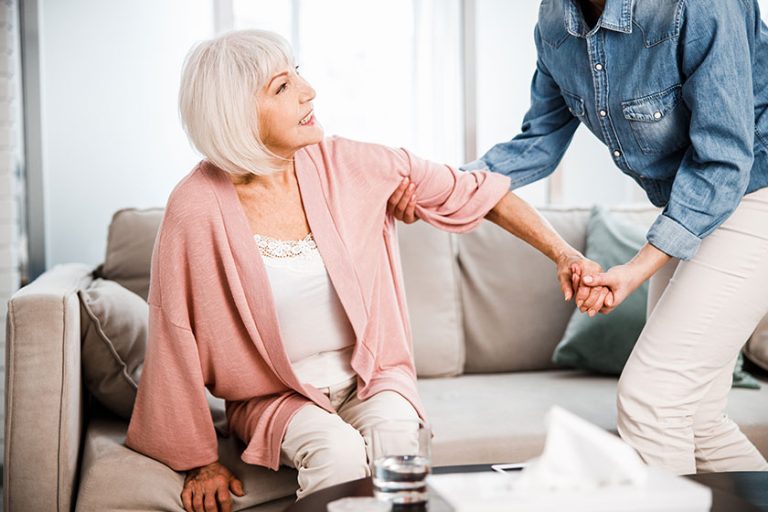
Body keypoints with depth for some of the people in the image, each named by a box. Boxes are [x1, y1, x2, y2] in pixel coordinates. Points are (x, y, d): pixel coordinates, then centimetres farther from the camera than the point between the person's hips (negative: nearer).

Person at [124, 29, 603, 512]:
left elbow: (473, 191, -1)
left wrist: (562, 252, -7)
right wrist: (200, 460, -3)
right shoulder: (197, 210, -17)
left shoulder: (344, 164, -10)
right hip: (277, 397, -2)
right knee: (337, 451, -32)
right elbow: (176, 338, -9)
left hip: (373, 380, 2)